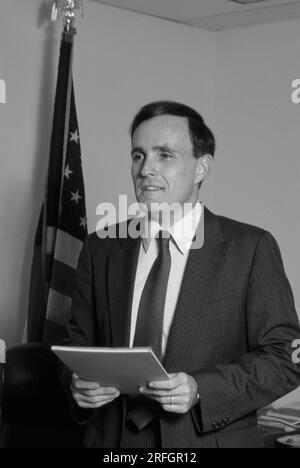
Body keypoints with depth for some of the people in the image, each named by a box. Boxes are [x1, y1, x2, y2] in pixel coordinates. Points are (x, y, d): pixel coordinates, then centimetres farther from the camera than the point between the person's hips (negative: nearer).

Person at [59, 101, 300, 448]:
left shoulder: (251, 248, -8)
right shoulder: (100, 249, 2)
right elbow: (80, 343, 9)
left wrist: (200, 390, -23)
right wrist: (77, 383, -13)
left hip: (211, 438, -3)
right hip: (114, 438, 3)